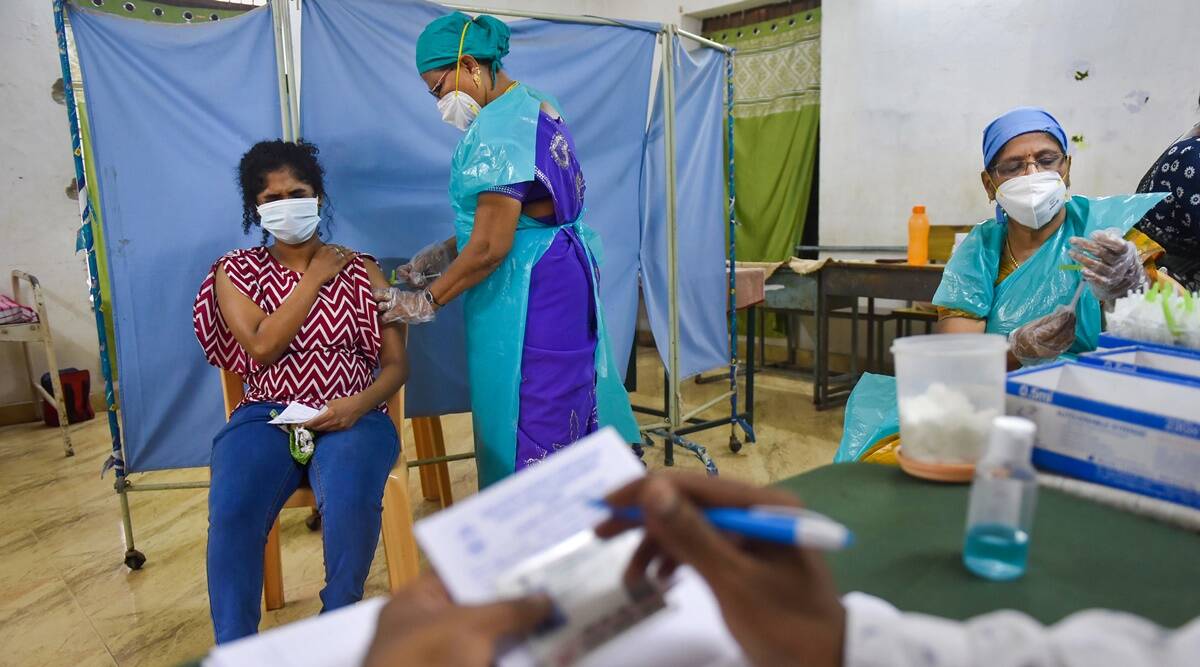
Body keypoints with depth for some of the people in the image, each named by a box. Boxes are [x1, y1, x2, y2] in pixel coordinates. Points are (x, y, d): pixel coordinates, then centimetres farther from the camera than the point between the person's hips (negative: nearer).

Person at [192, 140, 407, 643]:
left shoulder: (362, 271, 8)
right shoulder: (236, 271, 10)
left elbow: (396, 363, 4)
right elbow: (262, 347, -8)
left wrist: (358, 404, -16)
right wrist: (315, 278, -4)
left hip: (350, 416, -1)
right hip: (266, 416, 1)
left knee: (350, 504, -31)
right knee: (231, 513, -29)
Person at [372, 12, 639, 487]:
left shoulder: (499, 127, -18)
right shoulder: (534, 108, 14)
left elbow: (491, 247, -21)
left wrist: (427, 301, -9)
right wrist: (444, 252, 13)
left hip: (531, 292, -11)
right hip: (561, 278, 11)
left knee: (529, 428, 0)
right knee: (564, 415, 19)